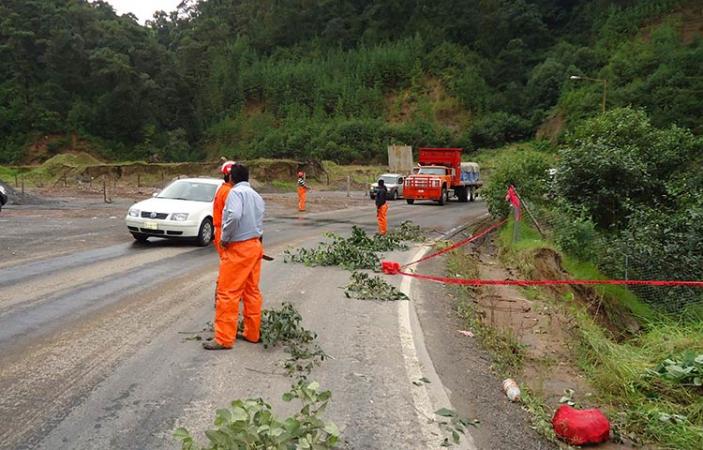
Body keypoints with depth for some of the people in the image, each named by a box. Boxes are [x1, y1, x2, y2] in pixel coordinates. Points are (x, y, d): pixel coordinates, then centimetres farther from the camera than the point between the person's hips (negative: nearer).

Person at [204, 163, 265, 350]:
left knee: (227, 293, -4)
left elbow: (234, 216, -26)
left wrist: (225, 238, -15)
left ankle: (224, 339, -1)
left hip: (238, 248, -8)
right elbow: (259, 222, 11)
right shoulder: (257, 196, 15)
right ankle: (252, 333, 21)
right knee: (252, 291, 13)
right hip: (255, 245, 9)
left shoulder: (236, 192, -11)